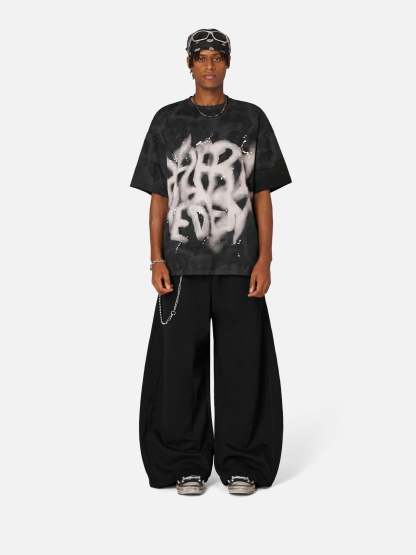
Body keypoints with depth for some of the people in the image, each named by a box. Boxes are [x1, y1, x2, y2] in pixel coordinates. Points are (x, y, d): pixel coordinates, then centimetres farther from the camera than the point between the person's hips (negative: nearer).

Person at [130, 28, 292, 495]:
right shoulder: (167, 121, 7)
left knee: (242, 363, 1)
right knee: (181, 363, 0)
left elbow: (263, 196, 4)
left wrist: (264, 260, -5)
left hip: (238, 264, 0)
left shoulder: (252, 119, 6)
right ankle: (187, 464, 12)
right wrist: (156, 260, -4)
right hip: (183, 264, 0)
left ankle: (240, 464, 13)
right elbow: (157, 197, 6)